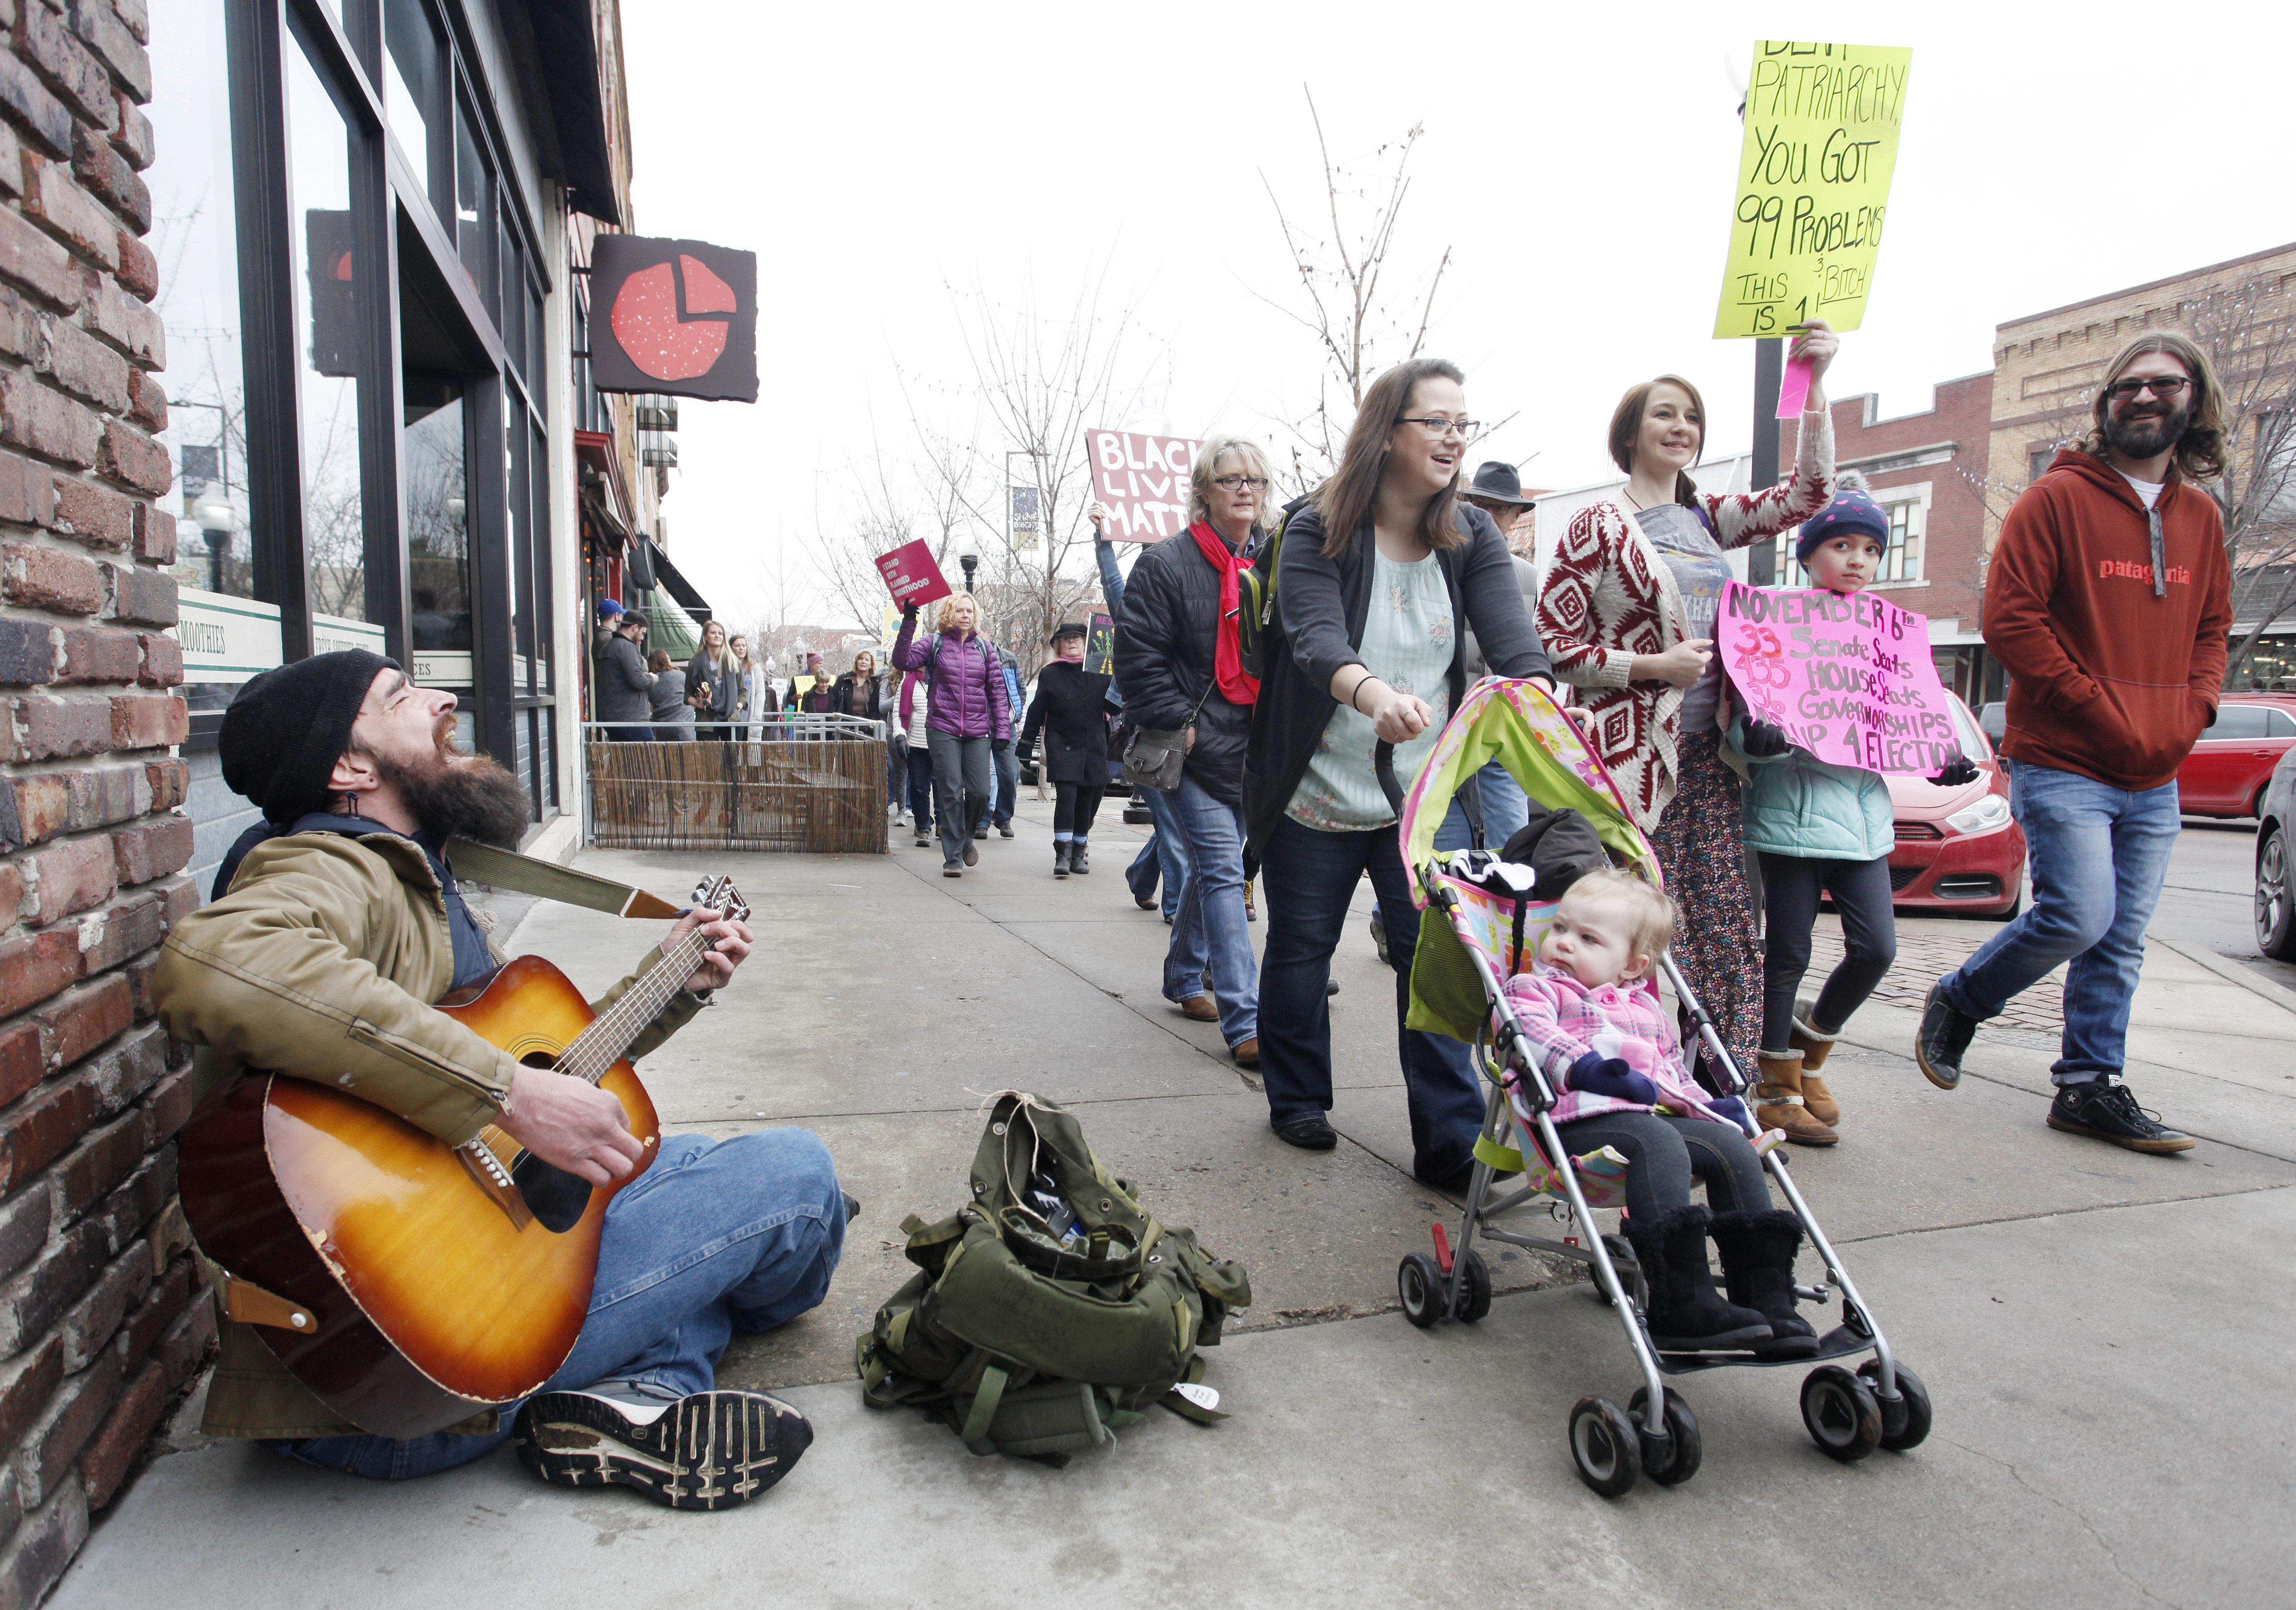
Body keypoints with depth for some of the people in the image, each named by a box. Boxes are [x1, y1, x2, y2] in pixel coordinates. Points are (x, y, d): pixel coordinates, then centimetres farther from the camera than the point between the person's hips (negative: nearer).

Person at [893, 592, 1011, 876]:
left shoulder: (985, 647, 12)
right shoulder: (936, 645, 5)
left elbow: (997, 690, 11)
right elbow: (903, 660, -10)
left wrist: (1002, 730, 3)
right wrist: (908, 623, -18)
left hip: (978, 731, 2)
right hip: (944, 729, -2)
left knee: (980, 792, -5)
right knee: (951, 793, -4)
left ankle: (967, 838, 24)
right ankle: (953, 857, 5)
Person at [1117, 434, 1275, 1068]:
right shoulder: (1165, 564, -5)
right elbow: (1139, 659, -8)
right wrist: (1180, 724, -13)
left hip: (1254, 752, 6)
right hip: (1194, 751, -5)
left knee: (1211, 867, 17)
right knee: (1223, 871, -11)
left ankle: (1183, 977, 37)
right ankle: (1243, 1023, -10)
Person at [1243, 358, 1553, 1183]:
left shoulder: (1472, 538, 0)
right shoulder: (1318, 533, -11)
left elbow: (1513, 639, -15)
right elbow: (1317, 642, -28)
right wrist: (1377, 694, -50)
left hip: (1424, 800, 2)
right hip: (1315, 797, -2)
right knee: (1300, 950, 12)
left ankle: (1451, 1143, 6)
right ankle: (1297, 1101, 32)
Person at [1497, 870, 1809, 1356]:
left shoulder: (1646, 1009, 33)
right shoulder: (1533, 987, 14)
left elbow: (1674, 1073, 35)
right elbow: (1528, 1029, -9)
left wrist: (1709, 1107, 14)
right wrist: (1582, 1065, -23)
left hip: (1660, 1116, 7)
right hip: (1583, 1119, -7)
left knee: (1733, 1147, -12)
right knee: (1659, 1144, -33)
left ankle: (1767, 1296, -11)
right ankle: (1681, 1306, -41)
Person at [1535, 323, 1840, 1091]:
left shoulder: (1708, 517, 17)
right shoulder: (1600, 525, -1)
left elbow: (1806, 495, 12)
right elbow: (1554, 644, -4)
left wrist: (1814, 387, 3)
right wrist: (1651, 666, -12)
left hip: (1709, 754, 6)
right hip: (1633, 753, -6)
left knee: (1729, 928, 4)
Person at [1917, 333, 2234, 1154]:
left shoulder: (2201, 516, 14)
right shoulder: (2059, 497, -5)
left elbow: (2212, 630, 21)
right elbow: (2009, 617, -12)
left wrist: (2189, 715, 2)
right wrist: (2100, 709, -13)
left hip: (2155, 779, 6)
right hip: (2063, 766, -6)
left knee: (2121, 940, 7)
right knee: (2080, 915, -15)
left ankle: (2090, 1086, 18)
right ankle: (1956, 1002, 9)